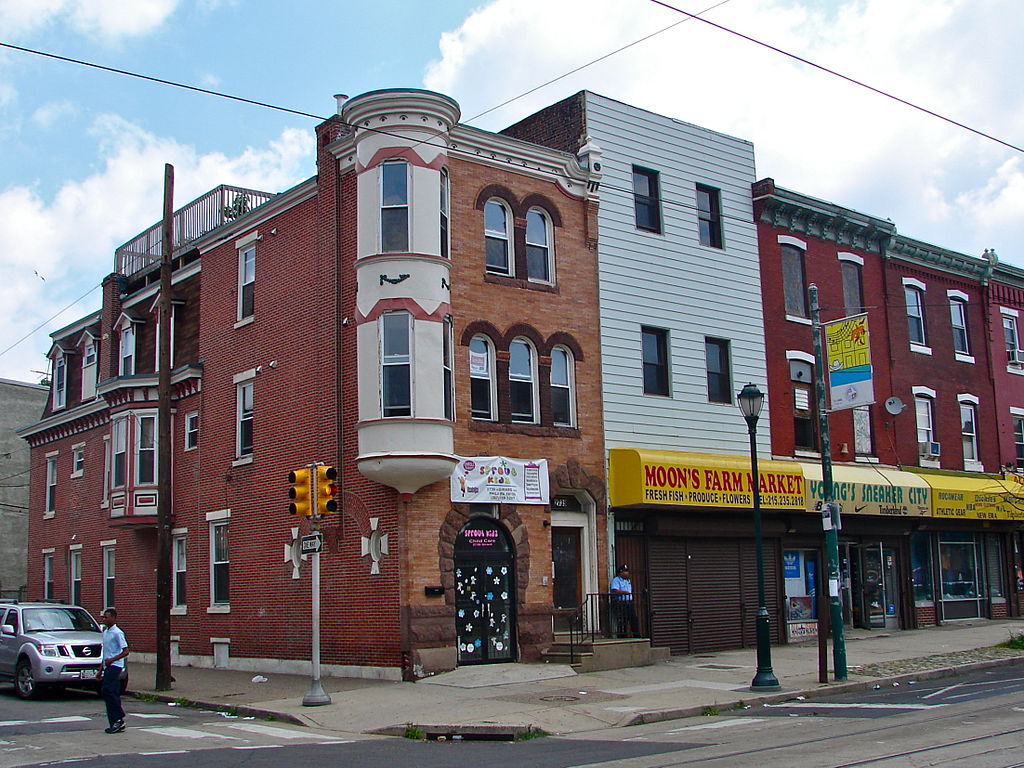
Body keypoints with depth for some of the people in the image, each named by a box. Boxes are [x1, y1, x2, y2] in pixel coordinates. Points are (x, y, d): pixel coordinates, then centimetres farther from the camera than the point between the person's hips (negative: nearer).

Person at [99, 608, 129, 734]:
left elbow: (125, 651, -13)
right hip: (108, 667, 9)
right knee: (112, 694, 7)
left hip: (115, 666, -9)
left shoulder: (117, 633, -10)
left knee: (106, 691, -17)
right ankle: (116, 723, 9)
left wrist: (111, 660, -19)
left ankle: (119, 718, -11)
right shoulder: (105, 632, 16)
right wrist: (101, 668, 22)